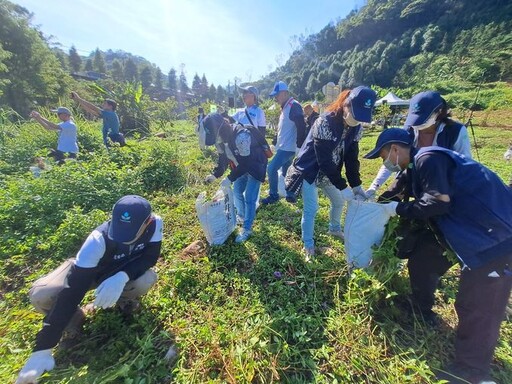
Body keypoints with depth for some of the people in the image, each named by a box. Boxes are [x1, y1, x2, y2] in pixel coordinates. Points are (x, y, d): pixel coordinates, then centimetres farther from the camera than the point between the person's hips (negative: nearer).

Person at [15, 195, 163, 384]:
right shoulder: (99, 239, -39)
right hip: (92, 269, -1)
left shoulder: (154, 223, -33)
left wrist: (123, 276, -43)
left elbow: (150, 256, -24)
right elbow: (72, 291, -36)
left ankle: (124, 300, 5)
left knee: (147, 280, -32)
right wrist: (42, 349, -34)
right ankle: (74, 319, 6)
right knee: (40, 295, -26)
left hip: (126, 270, 2)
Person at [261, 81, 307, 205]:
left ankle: (273, 195, 6)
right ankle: (290, 195, 26)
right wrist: (276, 142, 17)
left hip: (288, 147, -10)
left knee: (271, 168, -9)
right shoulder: (285, 107, 16)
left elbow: (301, 126, -21)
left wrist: (300, 144, -19)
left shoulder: (294, 106, -15)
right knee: (286, 172, 15)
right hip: (283, 147, 10)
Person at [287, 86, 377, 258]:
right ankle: (308, 245, 15)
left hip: (329, 172, 7)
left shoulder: (356, 128, -6)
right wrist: (343, 187, -29)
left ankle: (334, 229, 46)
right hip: (310, 171, -7)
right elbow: (324, 160, -30)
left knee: (339, 201, 19)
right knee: (311, 209, -5)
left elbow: (351, 157, -2)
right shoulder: (325, 123, -29)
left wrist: (356, 185, -10)